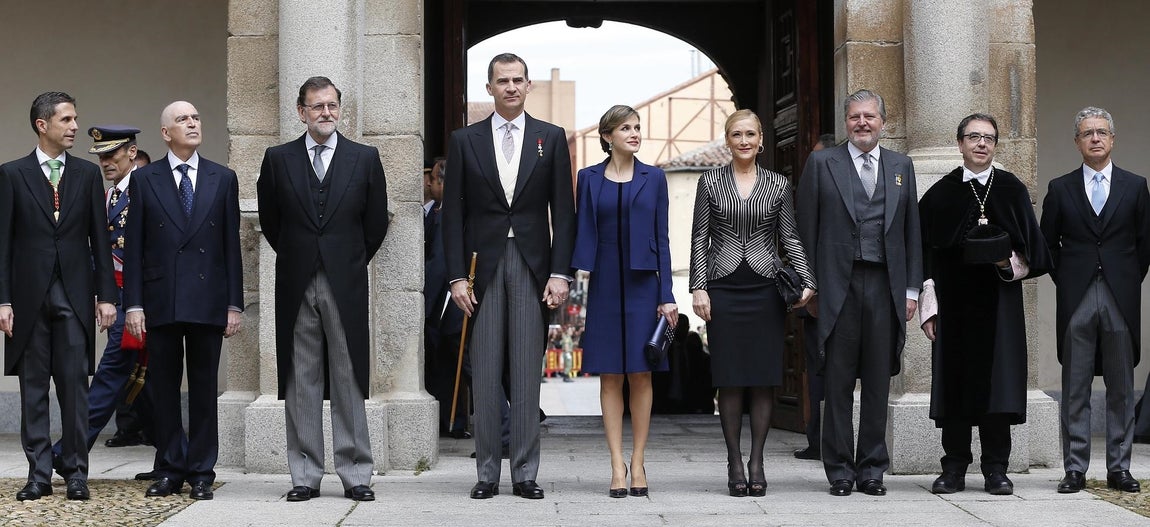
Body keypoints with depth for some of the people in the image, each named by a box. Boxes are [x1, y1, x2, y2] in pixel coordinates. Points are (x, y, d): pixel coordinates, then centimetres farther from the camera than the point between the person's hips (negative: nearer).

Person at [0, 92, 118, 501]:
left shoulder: (87, 174, 8)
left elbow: (100, 239, 8)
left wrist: (106, 294, 2)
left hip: (75, 295, 1)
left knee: (75, 387, 0)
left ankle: (76, 473, 7)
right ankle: (39, 474, 10)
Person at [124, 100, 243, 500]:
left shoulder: (223, 179, 8)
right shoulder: (144, 180, 5)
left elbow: (231, 244, 6)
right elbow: (133, 247, 3)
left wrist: (234, 303, 1)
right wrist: (133, 303, -4)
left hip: (207, 301, 0)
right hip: (160, 302, 0)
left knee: (204, 389, 4)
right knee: (163, 388, 5)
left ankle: (201, 473, 10)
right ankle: (169, 470, 14)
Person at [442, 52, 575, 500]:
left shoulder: (551, 138, 7)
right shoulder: (465, 140, 7)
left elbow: (563, 211, 5)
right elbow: (453, 213, 4)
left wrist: (560, 273, -4)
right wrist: (457, 276, -4)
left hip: (532, 266, 0)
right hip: (483, 265, 0)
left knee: (527, 373, 1)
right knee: (485, 374, 2)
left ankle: (526, 473, 6)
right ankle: (487, 474, 8)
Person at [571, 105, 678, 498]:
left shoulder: (653, 178, 6)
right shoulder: (590, 178, 6)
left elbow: (661, 238, 4)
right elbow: (582, 234, 4)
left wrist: (666, 295, -1)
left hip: (643, 284, 0)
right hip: (605, 284, 0)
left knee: (641, 375, 1)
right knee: (610, 376, 1)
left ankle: (638, 463, 8)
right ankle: (617, 466, 4)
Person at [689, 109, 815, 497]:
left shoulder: (778, 185, 9)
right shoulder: (711, 182, 7)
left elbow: (790, 239, 8)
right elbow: (699, 239, 5)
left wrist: (806, 281, -5)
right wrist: (699, 287, -3)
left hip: (766, 290, 1)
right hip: (724, 289, -1)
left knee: (764, 378, 0)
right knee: (730, 379, -1)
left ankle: (757, 461, 7)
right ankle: (734, 462, 6)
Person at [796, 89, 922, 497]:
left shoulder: (901, 166, 13)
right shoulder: (822, 164, 5)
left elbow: (912, 230, 13)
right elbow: (806, 229, 3)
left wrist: (911, 288, 7)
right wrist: (809, 287, -2)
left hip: (885, 285, 2)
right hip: (838, 286, -2)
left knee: (879, 382, 5)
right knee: (838, 383, 1)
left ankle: (872, 468, 13)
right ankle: (840, 470, 8)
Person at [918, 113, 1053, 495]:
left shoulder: (1013, 190, 7)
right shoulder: (940, 194, 7)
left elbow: (1031, 252, 10)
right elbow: (926, 253, 5)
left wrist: (1011, 263, -11)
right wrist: (929, 306, -1)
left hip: (999, 302, 0)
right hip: (953, 302, 0)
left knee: (997, 381, -2)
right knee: (954, 382, 1)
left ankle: (996, 470, 5)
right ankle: (954, 469, 8)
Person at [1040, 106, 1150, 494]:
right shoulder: (1060, 189, 7)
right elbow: (1048, 243, 11)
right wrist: (1066, 281, 4)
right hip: (1076, 299, 0)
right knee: (1075, 389, 1)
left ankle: (1119, 469, 11)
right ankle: (1075, 469, 5)